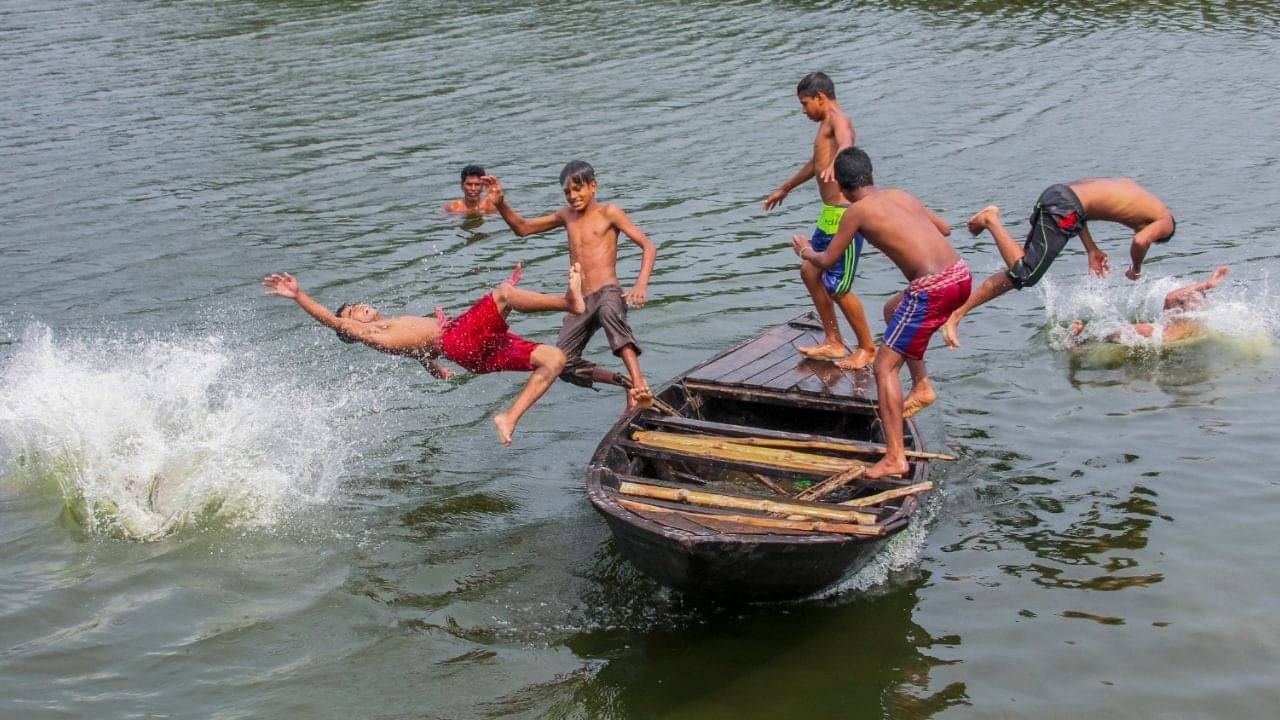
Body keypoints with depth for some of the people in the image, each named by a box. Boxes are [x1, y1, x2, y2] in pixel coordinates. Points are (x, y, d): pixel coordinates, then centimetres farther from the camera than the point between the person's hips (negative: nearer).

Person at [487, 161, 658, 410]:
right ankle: (628, 384, 6)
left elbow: (649, 246, -4)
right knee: (564, 365, -5)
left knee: (608, 312, -42)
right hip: (581, 304, 7)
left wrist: (641, 285, -20)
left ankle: (640, 386, -51)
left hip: (608, 294, -7)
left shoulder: (609, 213, 3)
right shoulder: (567, 216, 22)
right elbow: (522, 228, 29)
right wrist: (500, 203, 10)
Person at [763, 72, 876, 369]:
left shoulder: (838, 120, -13)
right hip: (830, 214, 10)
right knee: (810, 272, 16)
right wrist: (785, 189, 48)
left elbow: (846, 144, -39)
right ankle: (833, 342, 23)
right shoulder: (827, 123, 19)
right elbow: (815, 163, 36)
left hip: (844, 216, -10)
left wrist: (834, 164, -61)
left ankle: (868, 348, 11)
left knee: (838, 288, -5)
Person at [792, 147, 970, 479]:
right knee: (894, 310, 34)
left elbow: (828, 260, 10)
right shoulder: (901, 195, 18)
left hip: (932, 289, -7)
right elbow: (944, 227, 30)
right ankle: (922, 386, 30)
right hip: (961, 275, 7)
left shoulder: (858, 210, 0)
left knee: (885, 366, 0)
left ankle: (895, 457, -6)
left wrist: (806, 253, 32)